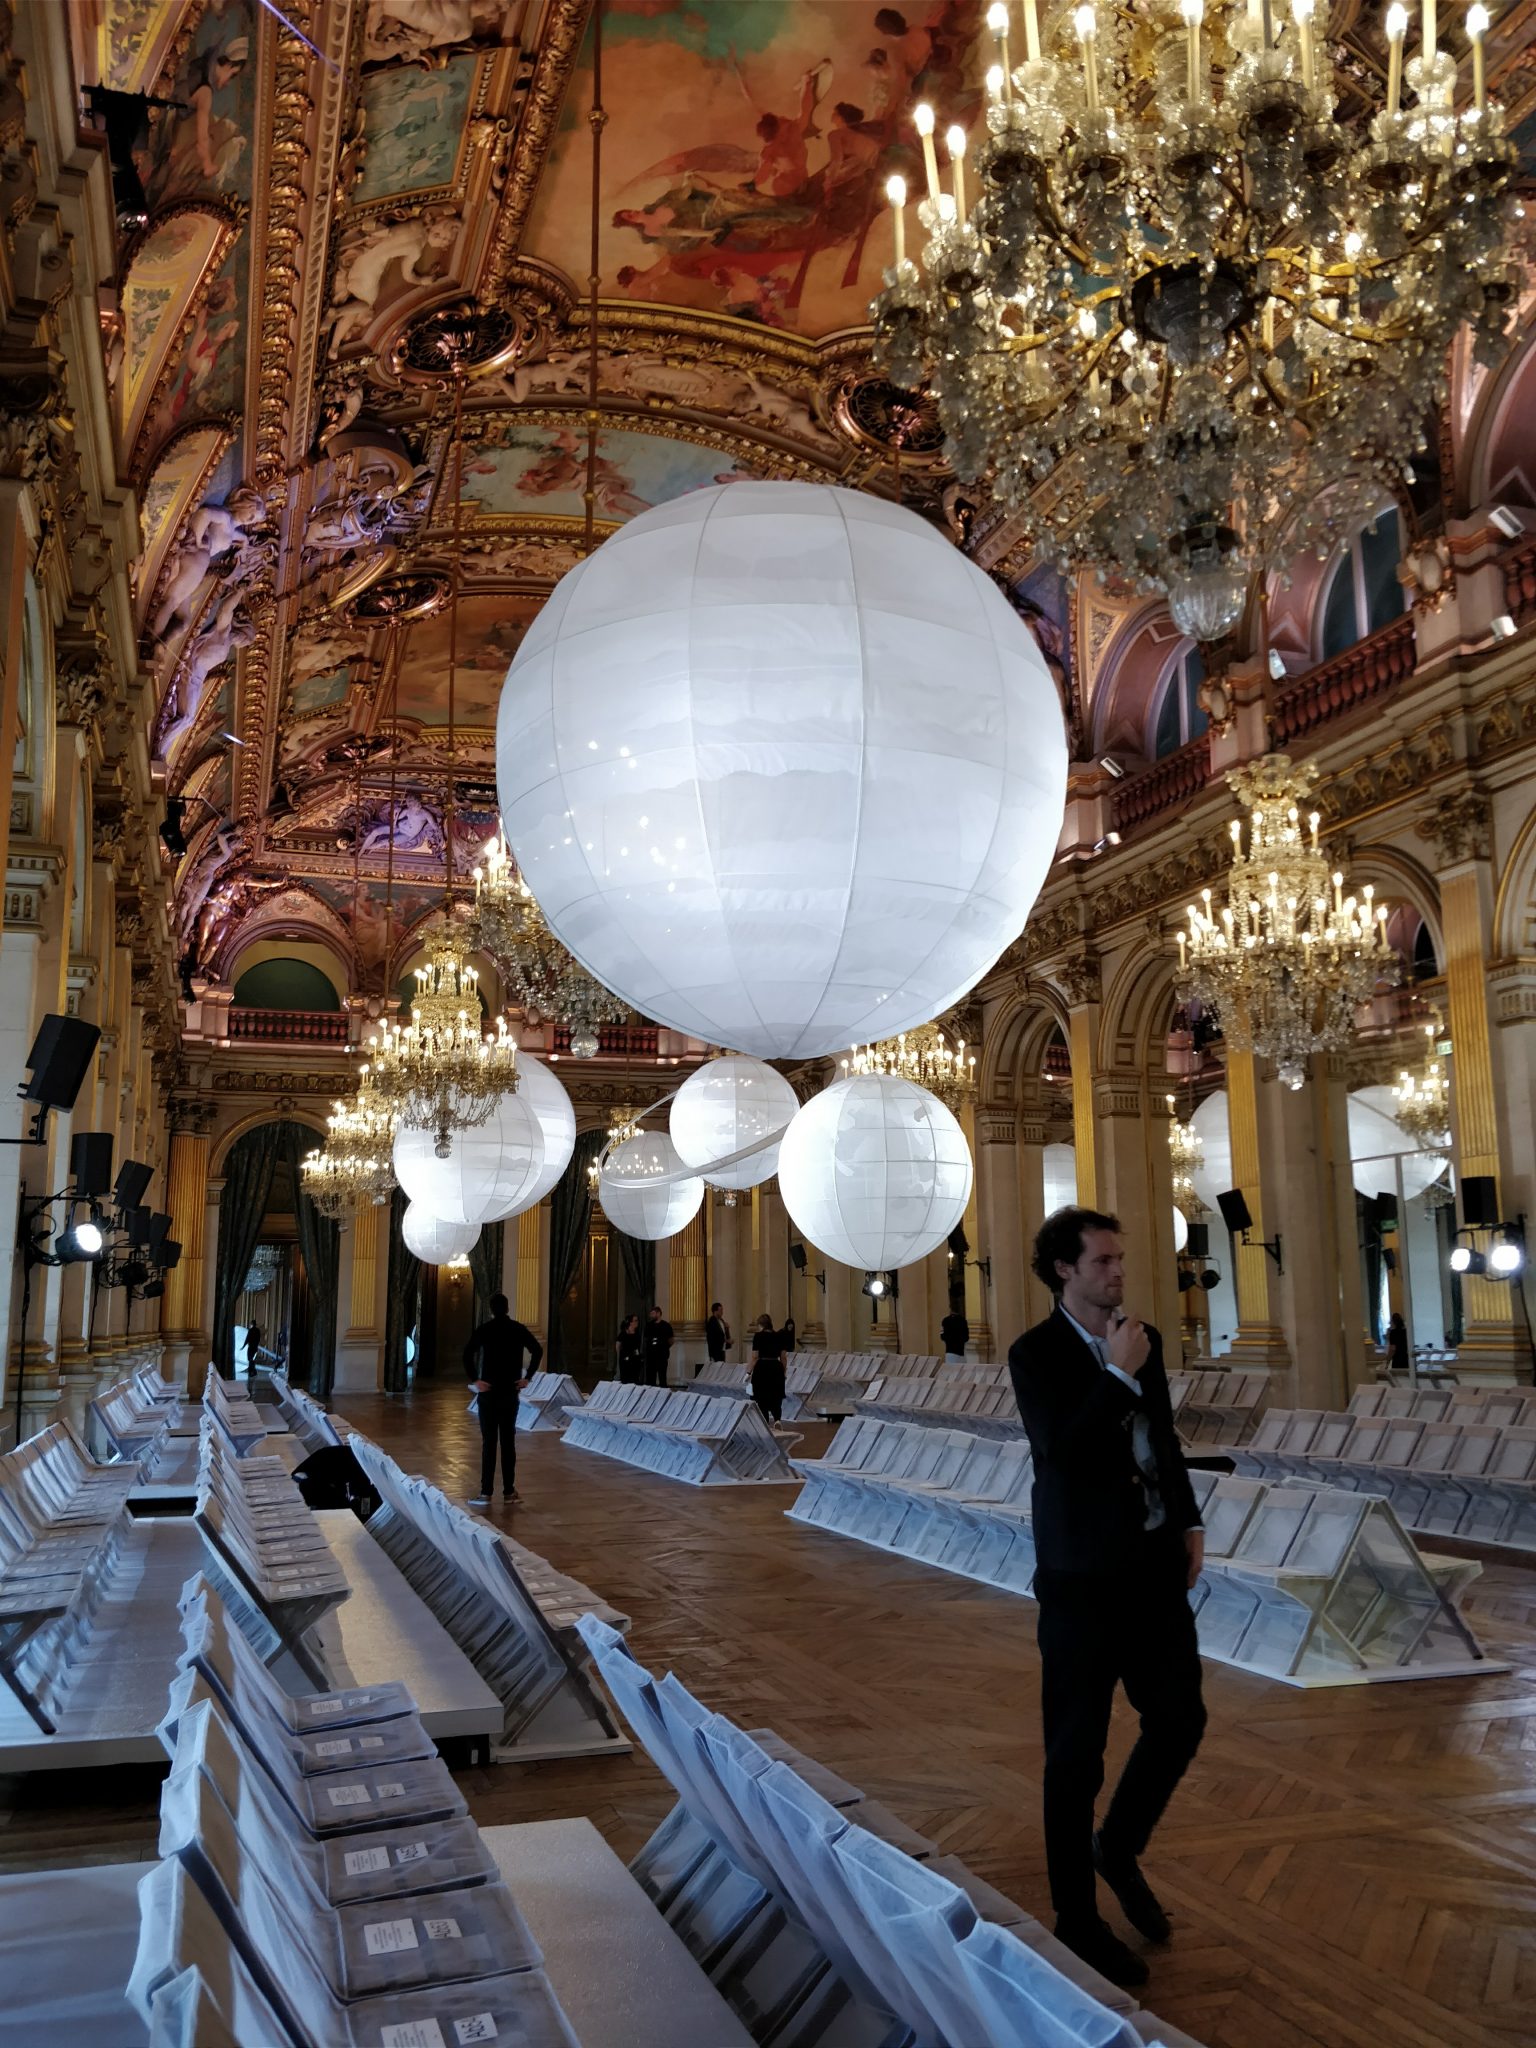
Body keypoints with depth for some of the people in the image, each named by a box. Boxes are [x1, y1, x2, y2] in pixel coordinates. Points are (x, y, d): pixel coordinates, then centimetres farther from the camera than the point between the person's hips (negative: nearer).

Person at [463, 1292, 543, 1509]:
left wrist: (474, 1380, -11)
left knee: (489, 1442, -2)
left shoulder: (485, 1329, -6)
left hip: (489, 1391, -3)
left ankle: (486, 1493, -3)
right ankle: (509, 1490, 11)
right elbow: (538, 1350, -2)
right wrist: (527, 1377, 3)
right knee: (508, 1441, 9)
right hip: (511, 1391, 3)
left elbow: (468, 1354, -18)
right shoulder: (519, 1329, 4)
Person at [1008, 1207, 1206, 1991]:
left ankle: (1119, 1849, 36)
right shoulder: (1036, 1354, -12)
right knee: (1077, 1752, 5)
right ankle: (1076, 1919, 22)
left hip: (1154, 1563, 6)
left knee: (1179, 1719, 11)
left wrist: (1189, 1521, 10)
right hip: (1084, 1576, -6)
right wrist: (1120, 1375, -21)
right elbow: (1062, 1451, -24)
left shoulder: (1143, 1339, 7)